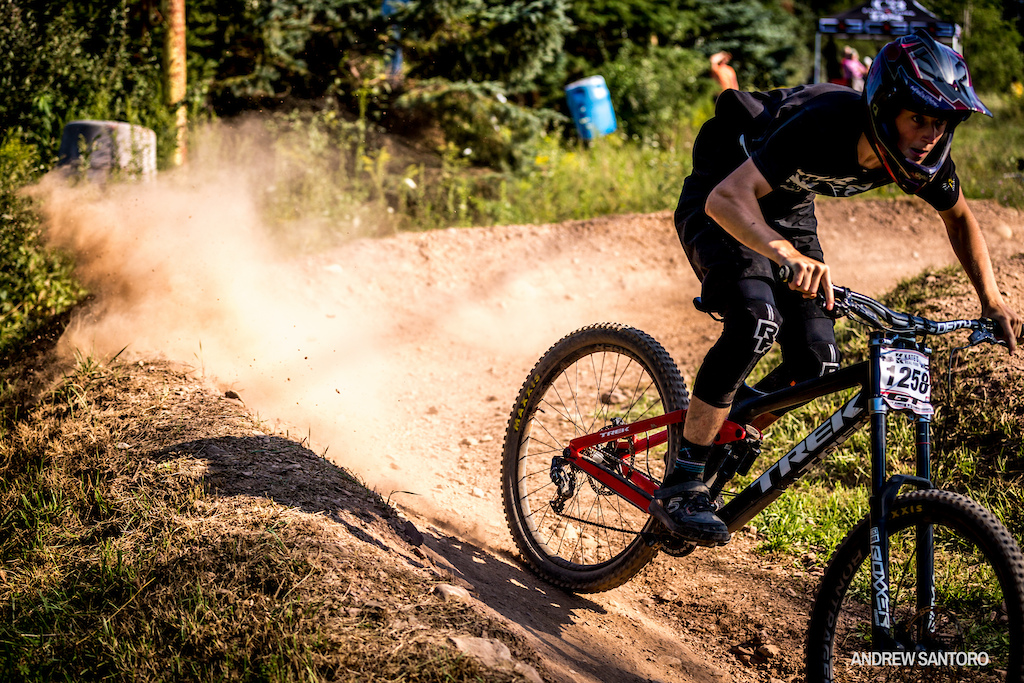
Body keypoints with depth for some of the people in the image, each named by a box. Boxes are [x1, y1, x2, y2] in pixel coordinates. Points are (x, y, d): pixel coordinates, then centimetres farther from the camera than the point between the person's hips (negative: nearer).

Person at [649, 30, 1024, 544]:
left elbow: (959, 218, 3)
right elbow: (727, 198, -46)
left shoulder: (922, 159, -19)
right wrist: (787, 255, -63)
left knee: (817, 362, -7)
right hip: (720, 204, -6)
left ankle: (730, 425, 22)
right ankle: (680, 485, -22)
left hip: (787, 211, 6)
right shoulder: (823, 125, -38)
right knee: (756, 322, -31)